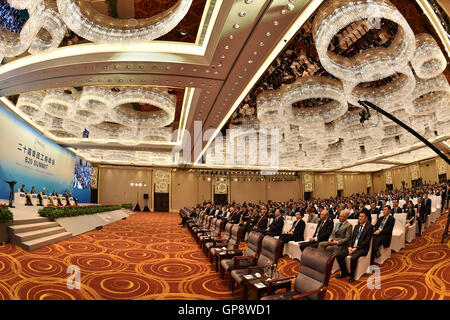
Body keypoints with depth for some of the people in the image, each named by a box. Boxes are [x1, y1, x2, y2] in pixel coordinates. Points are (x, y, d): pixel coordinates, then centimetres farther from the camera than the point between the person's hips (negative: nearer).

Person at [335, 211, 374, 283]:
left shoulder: (370, 227, -3)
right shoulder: (356, 226, 19)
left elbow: (366, 241, -11)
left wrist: (356, 248, -17)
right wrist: (350, 247, -4)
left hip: (362, 248, -6)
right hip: (352, 247, 7)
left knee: (353, 258, -35)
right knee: (339, 255, -14)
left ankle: (351, 275, -10)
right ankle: (344, 272, 6)